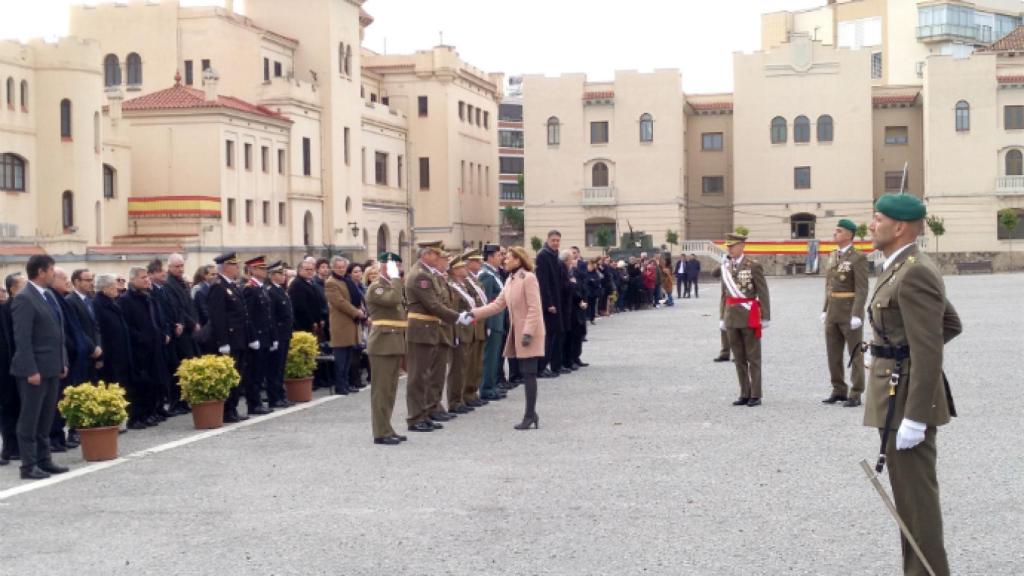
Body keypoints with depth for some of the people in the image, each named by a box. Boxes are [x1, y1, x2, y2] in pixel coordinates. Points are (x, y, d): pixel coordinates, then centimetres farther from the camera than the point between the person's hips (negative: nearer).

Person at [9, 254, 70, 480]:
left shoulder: (49, 295, 12)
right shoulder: (24, 299, -14)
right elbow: (22, 339, -18)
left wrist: (63, 361, 14)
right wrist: (31, 370, -20)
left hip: (52, 367, 8)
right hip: (34, 369, -8)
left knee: (46, 417, 14)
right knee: (30, 418, 0)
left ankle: (44, 459, 22)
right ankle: (29, 465, 5)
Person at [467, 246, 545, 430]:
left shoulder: (528, 278, -13)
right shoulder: (510, 280, 13)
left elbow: (534, 308, -17)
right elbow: (497, 305, 11)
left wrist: (528, 332, -22)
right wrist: (473, 314, 4)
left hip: (529, 334, -8)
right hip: (518, 333, 8)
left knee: (529, 374, -7)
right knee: (526, 374, 9)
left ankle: (530, 415, -5)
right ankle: (531, 414, 14)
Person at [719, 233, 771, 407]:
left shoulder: (753, 266, -6)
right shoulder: (725, 267, 9)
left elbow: (763, 293, -6)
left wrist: (765, 317, -8)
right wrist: (722, 317, 12)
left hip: (749, 316, -5)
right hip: (732, 316, 5)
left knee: (753, 358, 2)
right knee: (739, 358, 9)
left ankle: (755, 395, 6)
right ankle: (744, 394, 16)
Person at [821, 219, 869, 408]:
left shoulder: (858, 258, -11)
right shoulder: (833, 256, 12)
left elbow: (862, 289, -16)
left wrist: (856, 315, -23)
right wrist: (825, 310, 14)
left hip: (851, 312, -7)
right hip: (833, 311, 7)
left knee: (855, 354, 0)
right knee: (833, 353, 8)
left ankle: (855, 395, 4)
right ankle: (839, 391, 18)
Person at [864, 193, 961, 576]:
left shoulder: (914, 273, -20)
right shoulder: (906, 268, 12)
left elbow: (929, 353, -23)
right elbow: (951, 323, 24)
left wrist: (914, 418, -24)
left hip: (906, 400, -11)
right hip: (899, 395, 11)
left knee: (914, 496, -3)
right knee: (911, 491, 17)